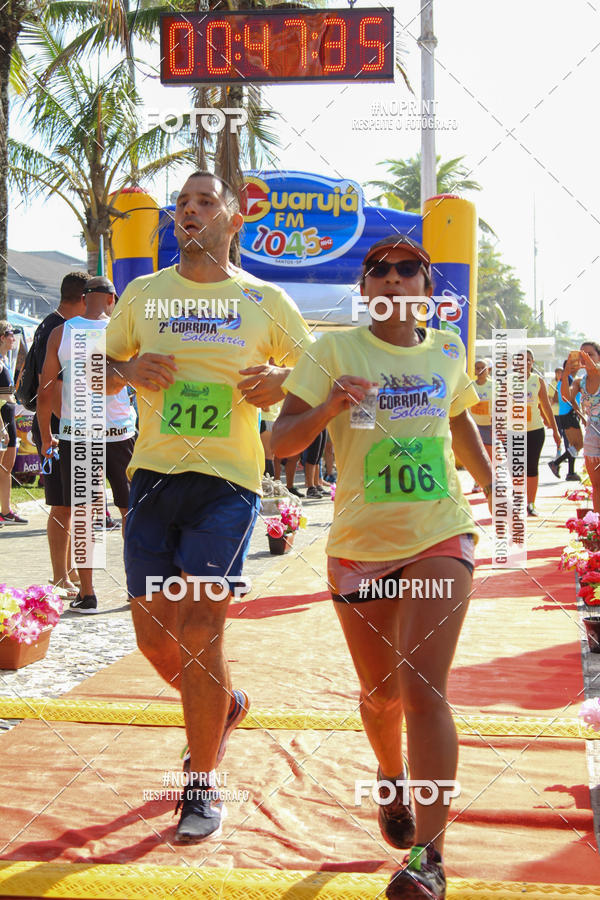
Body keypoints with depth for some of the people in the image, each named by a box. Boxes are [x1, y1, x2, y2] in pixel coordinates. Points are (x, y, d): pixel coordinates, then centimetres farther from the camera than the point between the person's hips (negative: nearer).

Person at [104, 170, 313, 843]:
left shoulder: (267, 301, 4)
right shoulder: (143, 294, 10)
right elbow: (100, 371, 17)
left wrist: (282, 382, -12)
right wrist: (129, 370, -6)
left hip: (226, 482, -3)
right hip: (153, 477, 4)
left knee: (198, 632, -9)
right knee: (154, 636, 8)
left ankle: (200, 790, 8)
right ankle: (224, 706, 40)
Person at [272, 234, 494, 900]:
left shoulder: (447, 351, 6)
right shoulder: (335, 351, -4)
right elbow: (280, 441, -9)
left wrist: (493, 485, 23)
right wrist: (329, 407, -27)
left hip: (439, 538, 0)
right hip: (360, 546, 0)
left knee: (421, 687, -15)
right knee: (380, 695, 14)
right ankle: (392, 781, 47)